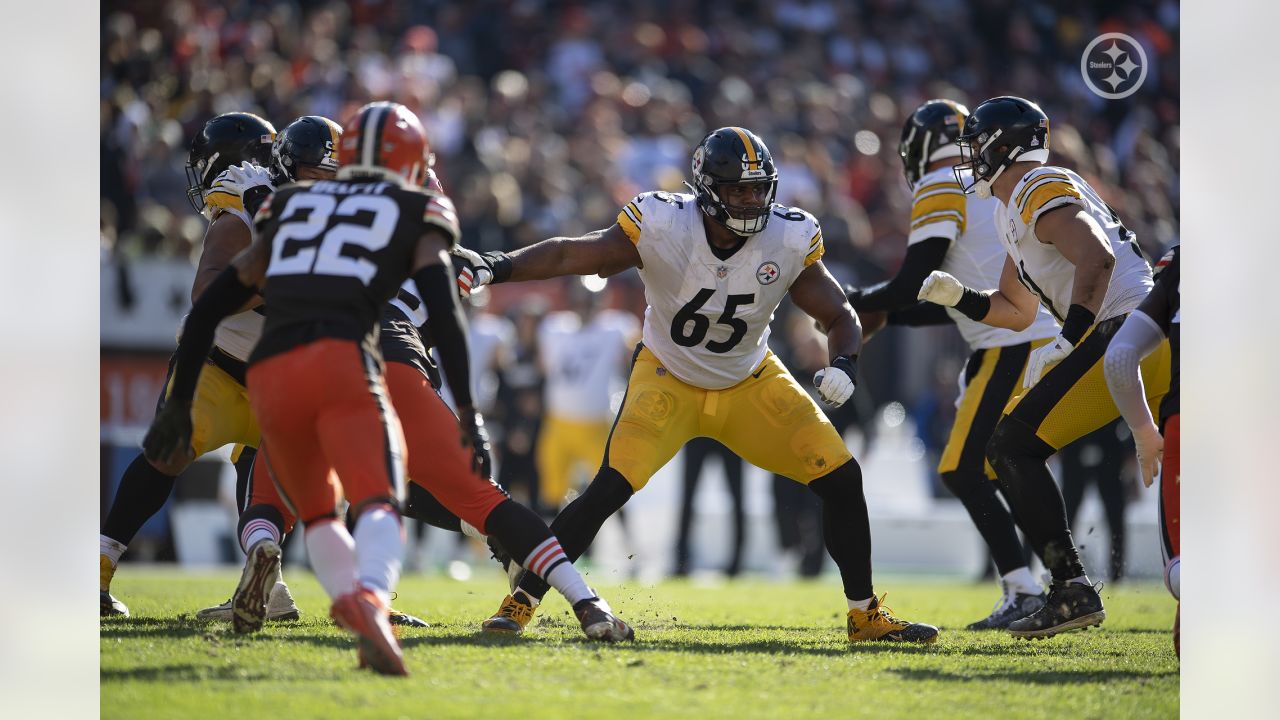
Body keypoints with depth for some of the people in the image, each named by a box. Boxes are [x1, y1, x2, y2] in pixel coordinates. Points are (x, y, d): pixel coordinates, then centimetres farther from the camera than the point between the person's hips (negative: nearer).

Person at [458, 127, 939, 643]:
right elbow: (568, 255, -24)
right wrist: (496, 268, -39)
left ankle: (865, 615, 11)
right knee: (610, 489, -21)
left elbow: (839, 316, -7)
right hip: (668, 381, -3)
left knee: (841, 479, -6)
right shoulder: (661, 227, -25)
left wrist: (843, 366, -28)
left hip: (750, 384, 3)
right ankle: (521, 602, -8)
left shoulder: (789, 240, -18)